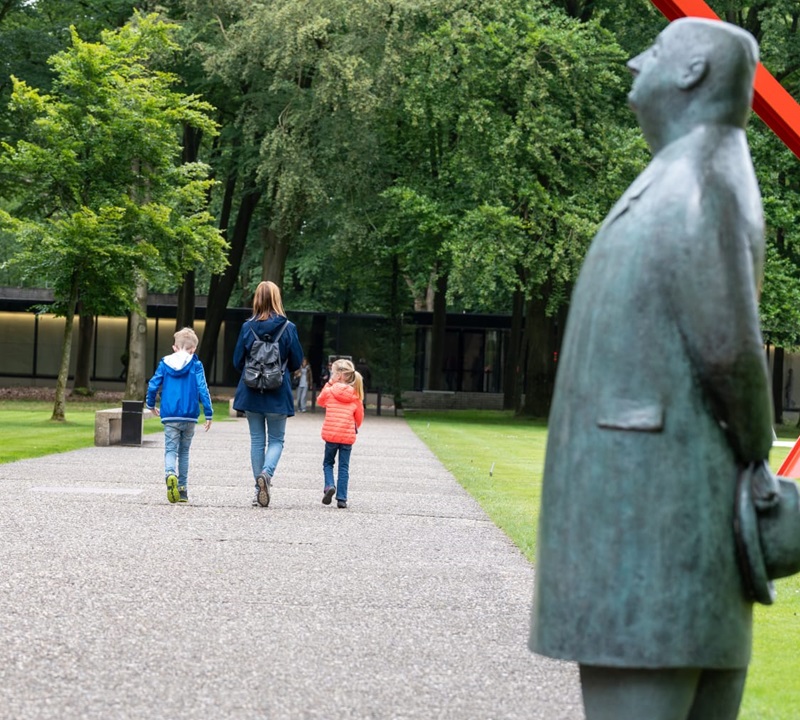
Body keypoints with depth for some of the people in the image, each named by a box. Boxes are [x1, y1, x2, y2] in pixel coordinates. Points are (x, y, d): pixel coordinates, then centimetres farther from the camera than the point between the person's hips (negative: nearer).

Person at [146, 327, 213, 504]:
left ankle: (170, 474, -32)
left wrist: (150, 405, 21)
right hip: (190, 416, 0)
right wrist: (208, 414, -2)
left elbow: (153, 385, 3)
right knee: (184, 451, 14)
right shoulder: (195, 365, -1)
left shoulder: (165, 363, 4)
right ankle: (182, 489, 15)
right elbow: (202, 390, -7)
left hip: (169, 416, 0)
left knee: (171, 449, 0)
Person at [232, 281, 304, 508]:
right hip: (278, 395, -1)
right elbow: (297, 362, -1)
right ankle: (267, 472, -19)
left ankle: (259, 491, 9)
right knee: (276, 439, 9)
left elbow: (238, 361, 0)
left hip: (252, 393, 1)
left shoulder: (248, 327, -6)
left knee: (257, 440, 9)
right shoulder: (288, 328, -8)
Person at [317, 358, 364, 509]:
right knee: (344, 467, 7)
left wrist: (329, 384, 17)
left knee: (328, 463, 17)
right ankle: (341, 498, 3)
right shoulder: (355, 395, 1)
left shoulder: (329, 392, -4)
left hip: (331, 434, -1)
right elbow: (359, 416, 10)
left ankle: (329, 485, -9)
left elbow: (320, 401, 19)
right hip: (348, 436, 1)